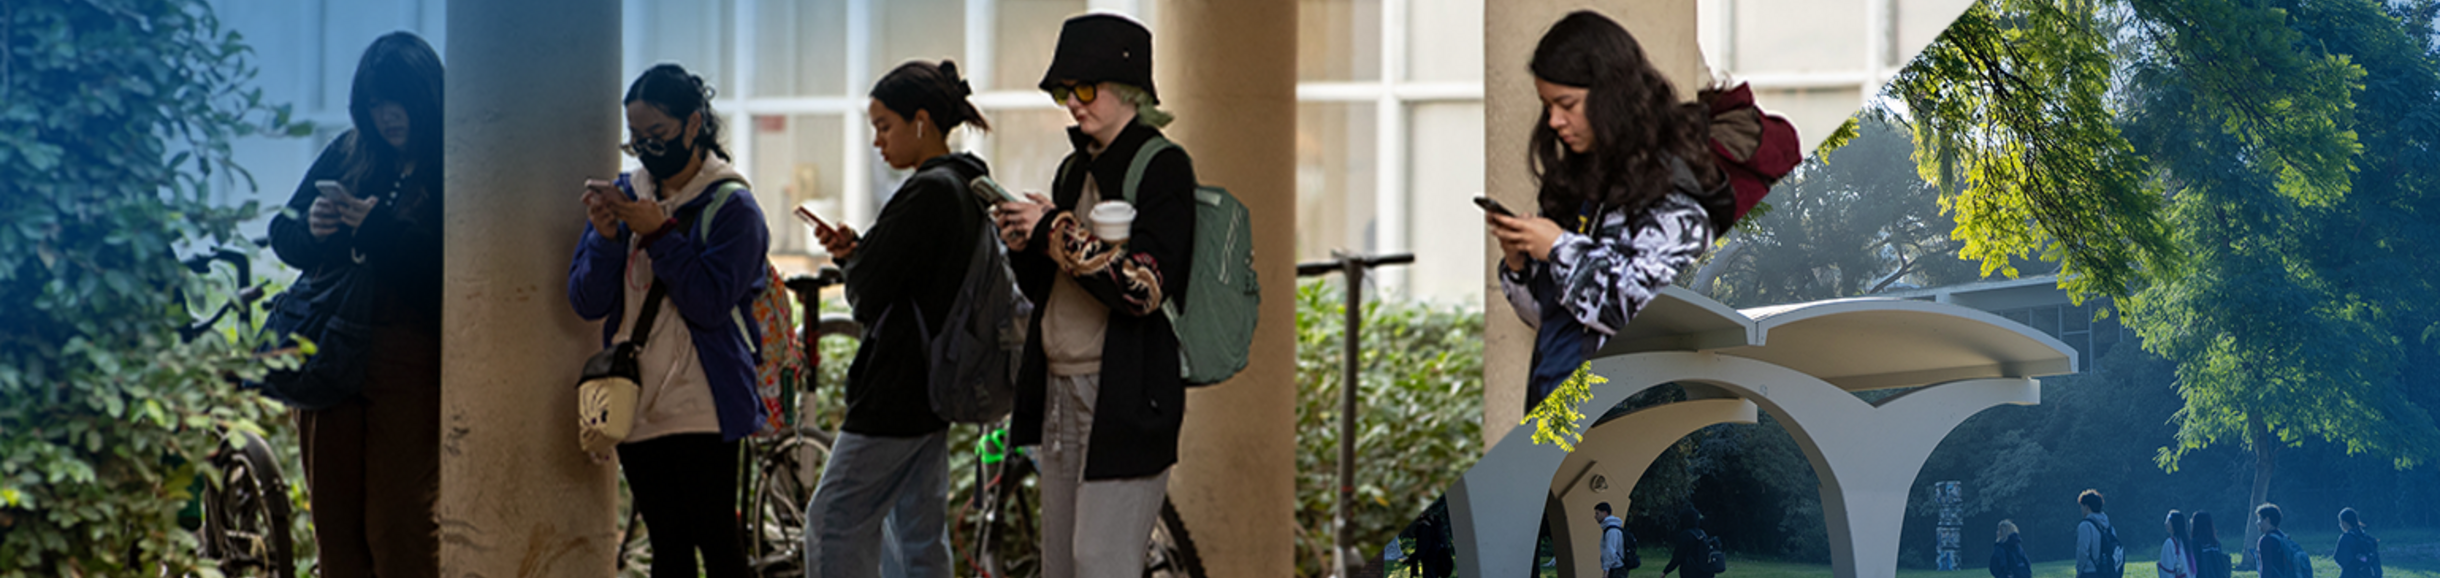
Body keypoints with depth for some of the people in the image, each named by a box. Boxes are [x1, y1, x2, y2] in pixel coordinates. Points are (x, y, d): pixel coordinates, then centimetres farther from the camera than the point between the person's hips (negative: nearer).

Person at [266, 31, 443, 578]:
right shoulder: (347, 154, 13)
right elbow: (282, 235, 14)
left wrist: (381, 229, -22)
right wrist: (311, 228, -8)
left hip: (411, 363, -6)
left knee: (399, 528, -7)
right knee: (336, 524, 9)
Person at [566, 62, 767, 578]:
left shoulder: (732, 207, -6)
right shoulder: (625, 196, 10)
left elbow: (711, 303, -17)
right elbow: (587, 302, 5)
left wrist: (659, 232, -20)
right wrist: (606, 236, -12)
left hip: (702, 407, -6)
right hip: (638, 406, 6)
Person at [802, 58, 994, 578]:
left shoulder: (929, 192, -18)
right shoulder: (968, 188, 12)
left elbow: (868, 292, -19)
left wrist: (852, 259, 3)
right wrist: (856, 249, 4)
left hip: (897, 391, -10)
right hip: (932, 389, 10)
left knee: (833, 522, -6)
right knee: (919, 535, 13)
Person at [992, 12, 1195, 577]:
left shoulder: (1162, 167, -8)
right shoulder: (1075, 170, 16)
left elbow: (1143, 288, -19)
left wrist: (1057, 232, -17)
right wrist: (1024, 247, 0)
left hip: (1125, 397, -9)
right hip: (1060, 393, 9)